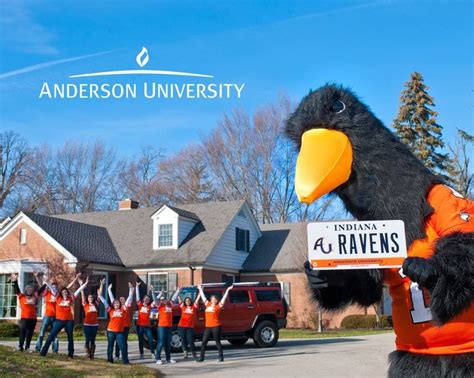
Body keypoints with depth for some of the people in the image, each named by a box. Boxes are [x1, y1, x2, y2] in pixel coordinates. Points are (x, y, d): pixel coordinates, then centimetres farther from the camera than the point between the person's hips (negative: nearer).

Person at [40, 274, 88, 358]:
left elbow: (79, 290, 6)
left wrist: (85, 283, 5)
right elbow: (52, 289, 2)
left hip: (69, 321, 1)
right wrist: (46, 282, 0)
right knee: (51, 336, -2)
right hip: (59, 320, -1)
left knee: (70, 337, 8)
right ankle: (43, 352, 2)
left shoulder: (71, 299, 5)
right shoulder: (58, 298, 4)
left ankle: (70, 354, 16)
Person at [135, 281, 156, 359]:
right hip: (140, 325, 0)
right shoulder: (140, 305, 3)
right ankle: (141, 354, 15)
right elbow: (137, 296, -2)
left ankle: (153, 353, 6)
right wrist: (137, 287, -9)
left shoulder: (150, 306, 5)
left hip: (147, 326, 0)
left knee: (151, 340, -3)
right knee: (141, 340, 6)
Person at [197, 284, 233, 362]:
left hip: (216, 327, -5)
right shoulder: (208, 305, 11)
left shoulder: (218, 306, -1)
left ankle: (221, 357, 7)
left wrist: (228, 290, -9)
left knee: (217, 342, 0)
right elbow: (203, 296, 20)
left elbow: (224, 298, -5)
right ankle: (201, 357, 10)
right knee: (204, 342, 3)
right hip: (208, 327, 5)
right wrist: (200, 289, 27)